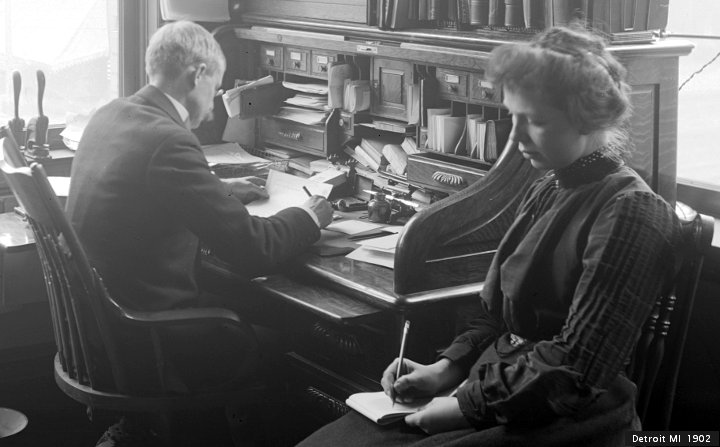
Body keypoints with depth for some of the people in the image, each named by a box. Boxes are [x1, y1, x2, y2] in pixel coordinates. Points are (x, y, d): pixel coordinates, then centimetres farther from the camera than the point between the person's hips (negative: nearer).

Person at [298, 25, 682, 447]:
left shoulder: (630, 214, -14)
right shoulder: (544, 192, 13)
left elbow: (575, 367, -17)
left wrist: (468, 406, -14)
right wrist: (445, 370, 4)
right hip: (494, 382, 8)